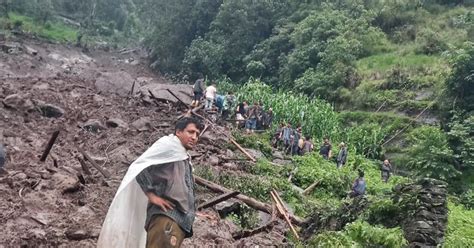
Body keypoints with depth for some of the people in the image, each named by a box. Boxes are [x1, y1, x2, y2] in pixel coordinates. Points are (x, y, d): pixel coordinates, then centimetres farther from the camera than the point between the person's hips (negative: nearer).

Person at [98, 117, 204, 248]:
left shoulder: (185, 160, 29)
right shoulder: (168, 145, 4)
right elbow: (139, 166, -7)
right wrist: (152, 196, -12)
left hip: (180, 220, 8)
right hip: (166, 216, -8)